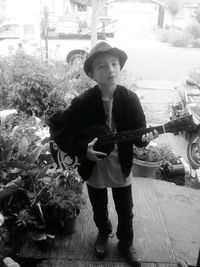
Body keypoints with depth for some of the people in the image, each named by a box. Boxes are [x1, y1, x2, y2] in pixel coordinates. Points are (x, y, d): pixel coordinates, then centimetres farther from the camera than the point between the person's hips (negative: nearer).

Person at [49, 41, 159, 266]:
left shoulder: (130, 99, -12)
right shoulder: (83, 102, -16)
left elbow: (138, 132, -6)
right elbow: (58, 131, -12)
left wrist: (144, 138, -29)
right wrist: (83, 149, -22)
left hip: (121, 168, 1)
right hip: (93, 169, 0)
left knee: (125, 212, 18)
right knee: (99, 210, 22)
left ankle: (126, 243, 45)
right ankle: (103, 233, 53)